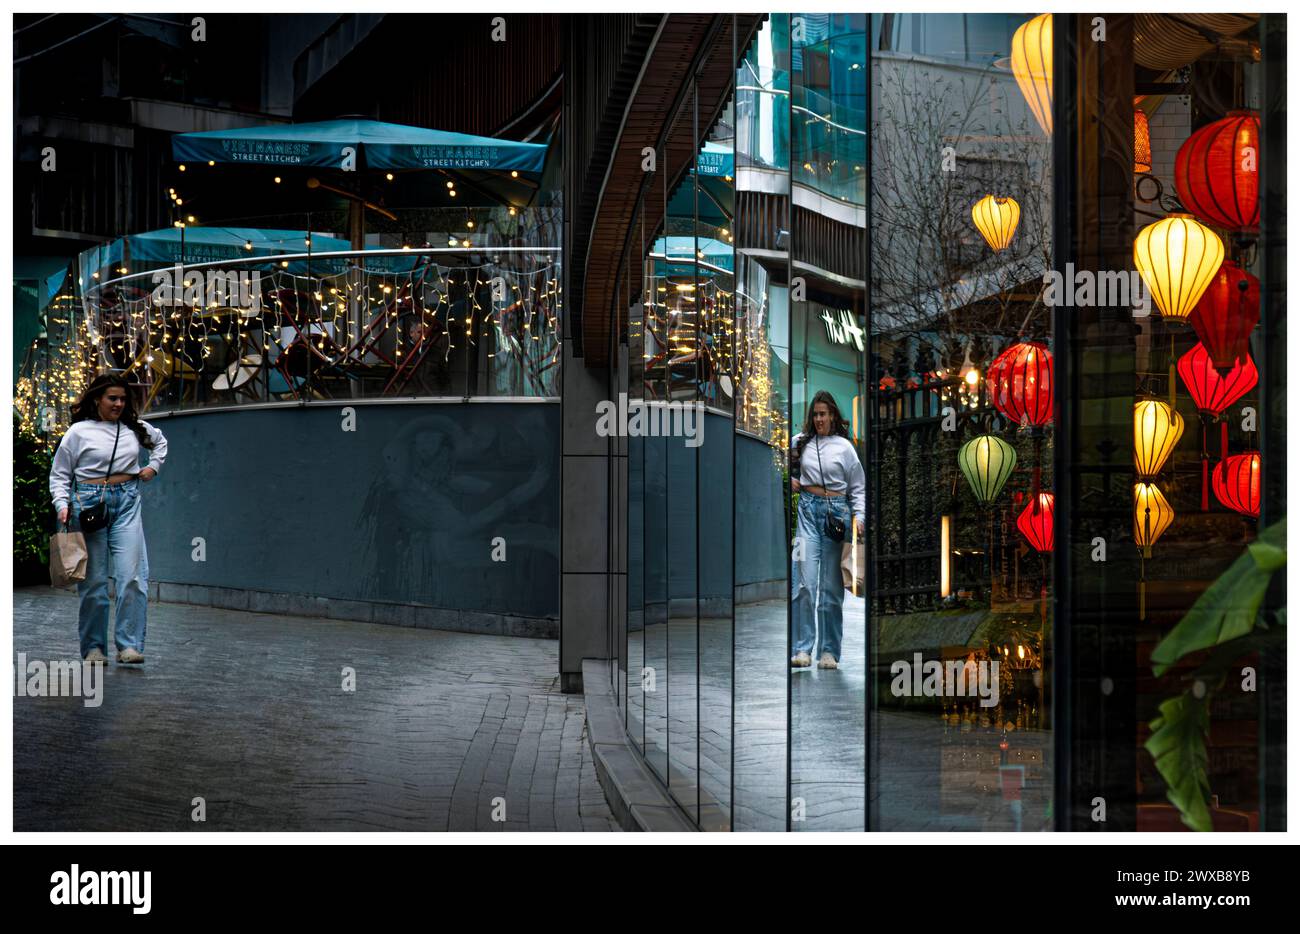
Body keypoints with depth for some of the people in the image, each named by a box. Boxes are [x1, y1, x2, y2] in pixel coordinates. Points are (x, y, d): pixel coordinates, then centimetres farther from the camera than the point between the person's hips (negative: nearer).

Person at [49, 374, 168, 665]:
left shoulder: (135, 428, 10)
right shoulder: (79, 432, 0)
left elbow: (160, 441, 33)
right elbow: (59, 475, 4)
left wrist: (154, 466, 18)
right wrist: (62, 504, -10)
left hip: (127, 504, 3)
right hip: (89, 503, -2)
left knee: (133, 575, -10)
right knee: (94, 580, 1)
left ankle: (129, 645, -7)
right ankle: (93, 647, 12)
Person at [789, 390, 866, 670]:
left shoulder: (844, 446, 5)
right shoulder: (800, 441, 9)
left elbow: (858, 487, 8)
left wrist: (859, 516, -5)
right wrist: (790, 480, 6)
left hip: (836, 510, -1)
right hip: (808, 510, 1)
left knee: (831, 585, 0)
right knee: (805, 580, -10)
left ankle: (829, 651, 6)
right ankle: (802, 648, -9)